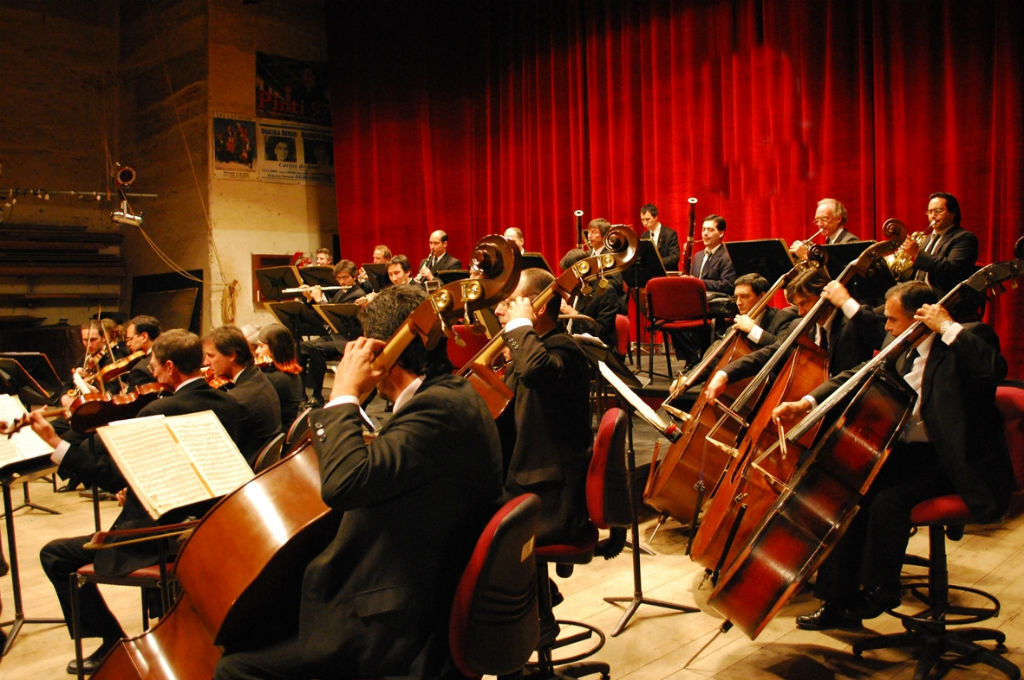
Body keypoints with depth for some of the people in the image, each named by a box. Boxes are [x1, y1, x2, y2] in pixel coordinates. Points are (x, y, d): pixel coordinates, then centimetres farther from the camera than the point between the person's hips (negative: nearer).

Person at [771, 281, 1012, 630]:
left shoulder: (966, 340, -10)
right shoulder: (904, 351, 11)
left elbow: (994, 368, -32)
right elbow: (861, 377, 13)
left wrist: (948, 327, -25)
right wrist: (806, 403, 0)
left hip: (948, 458, -7)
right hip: (907, 449, 8)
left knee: (887, 500, -29)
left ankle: (878, 591, -3)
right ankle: (840, 600, -1)